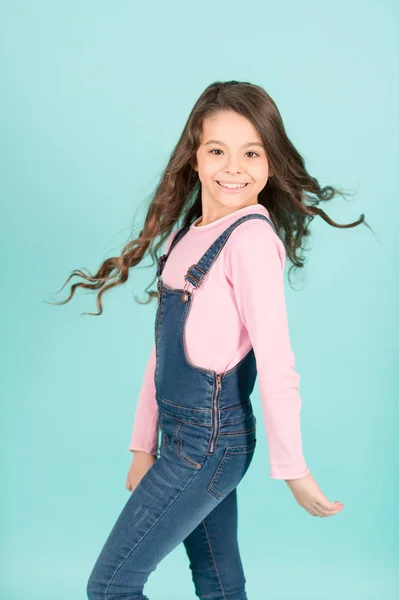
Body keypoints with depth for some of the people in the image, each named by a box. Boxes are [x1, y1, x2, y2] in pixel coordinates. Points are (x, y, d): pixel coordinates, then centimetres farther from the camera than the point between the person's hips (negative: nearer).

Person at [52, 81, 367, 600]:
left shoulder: (252, 237, -17)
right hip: (187, 438, 8)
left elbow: (276, 366, -19)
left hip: (209, 443, -8)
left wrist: (293, 470, -16)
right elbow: (164, 349, 11)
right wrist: (145, 444, 13)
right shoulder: (184, 234, 9)